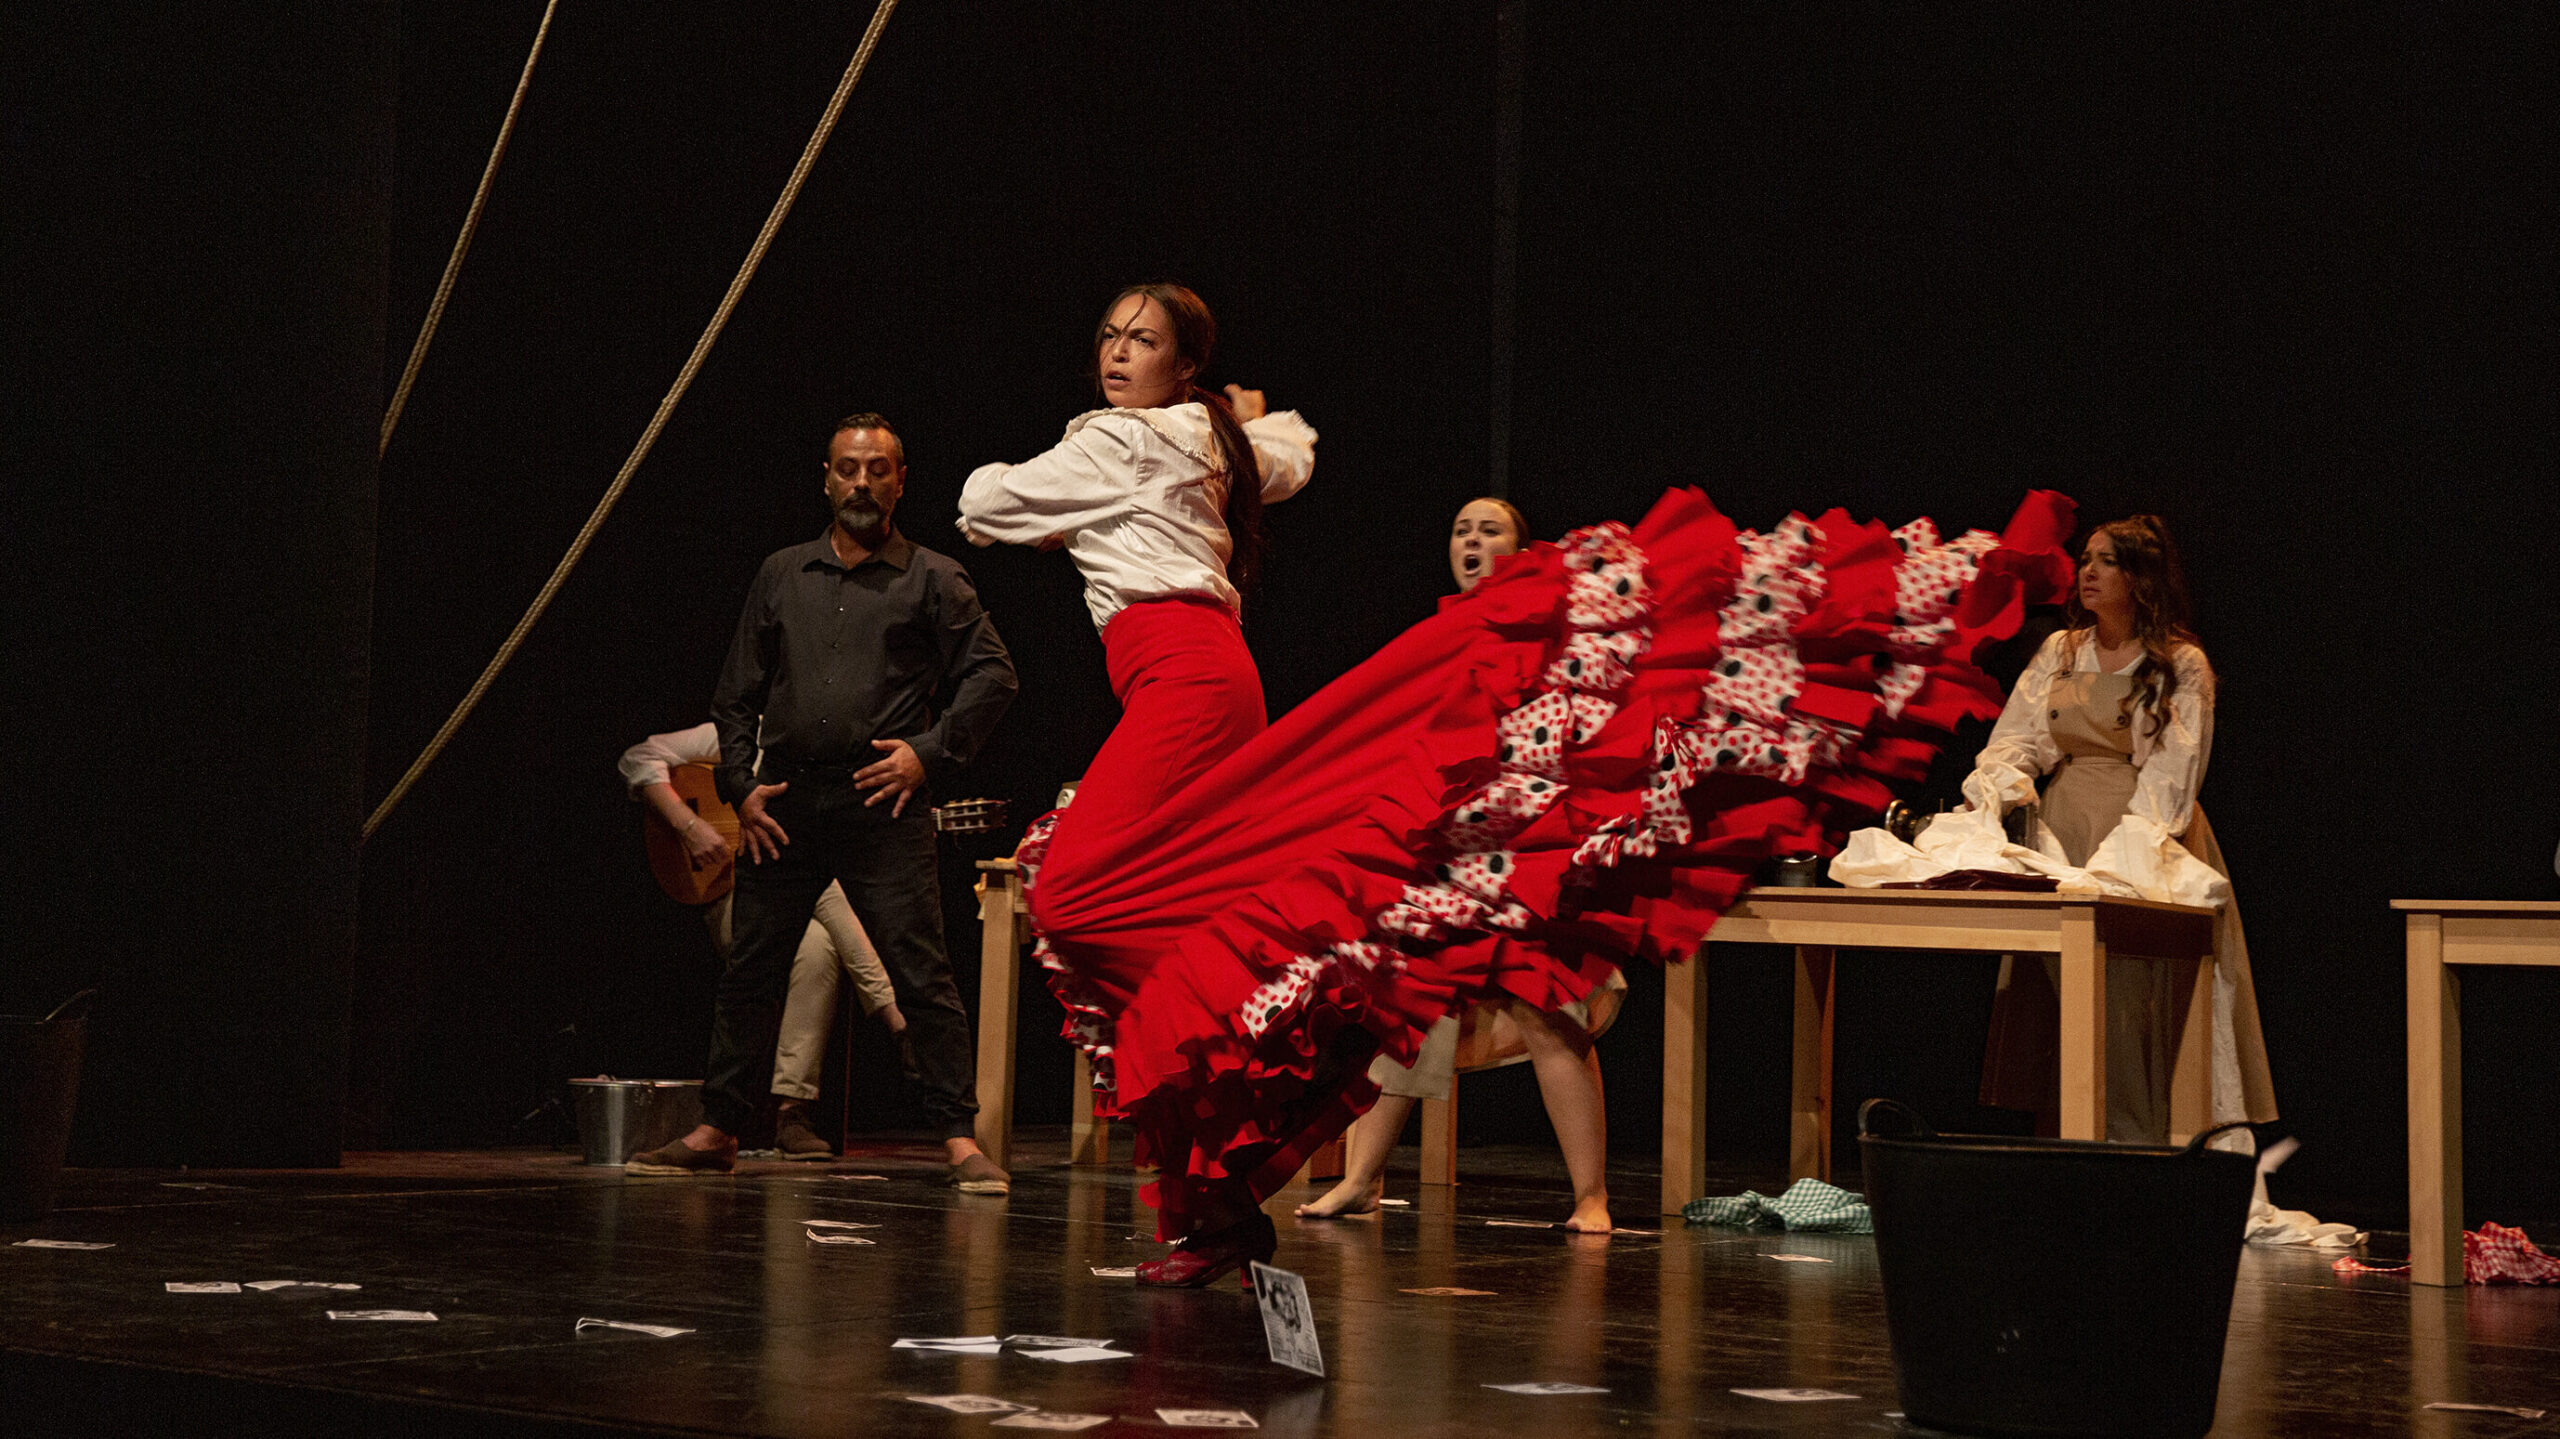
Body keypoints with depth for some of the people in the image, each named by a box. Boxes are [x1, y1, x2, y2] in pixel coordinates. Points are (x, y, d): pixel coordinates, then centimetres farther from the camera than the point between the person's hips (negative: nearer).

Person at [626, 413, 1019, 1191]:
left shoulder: (931, 579, 6)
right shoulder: (781, 574, 15)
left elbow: (991, 673, 3)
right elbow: (737, 693, 17)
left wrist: (931, 751, -8)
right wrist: (739, 783, 6)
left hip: (881, 801, -4)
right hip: (784, 800, 4)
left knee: (920, 972, -8)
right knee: (748, 970, 8)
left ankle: (960, 1138, -5)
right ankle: (717, 1131, 18)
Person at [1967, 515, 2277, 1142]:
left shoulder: (2181, 665, -2)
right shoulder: (2060, 652, 14)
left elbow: (2171, 774, -10)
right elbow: (2019, 738, 8)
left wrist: (2122, 854, -22)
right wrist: (1989, 792, -13)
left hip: (2144, 838, -5)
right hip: (2060, 836, 5)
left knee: (2131, 992, -13)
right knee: (2052, 994, 0)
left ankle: (2138, 1141, -13)